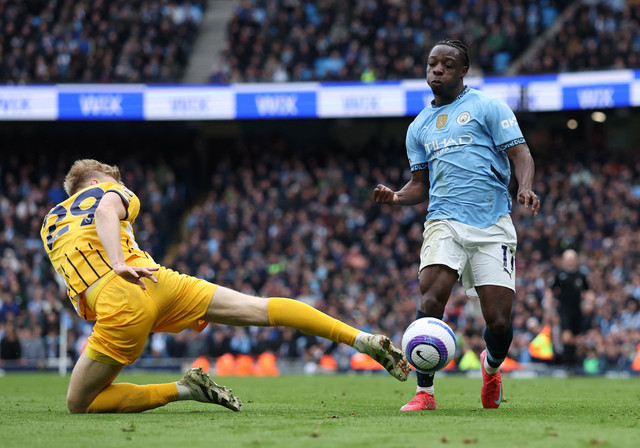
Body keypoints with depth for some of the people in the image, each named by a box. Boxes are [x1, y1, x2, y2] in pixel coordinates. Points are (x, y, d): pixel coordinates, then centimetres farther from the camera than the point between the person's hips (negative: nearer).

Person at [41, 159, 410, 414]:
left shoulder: (50, 220, 31)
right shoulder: (110, 191, 22)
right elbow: (105, 212, -4)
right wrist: (119, 264, -14)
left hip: (118, 305, 0)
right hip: (155, 281, 0)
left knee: (80, 403, 10)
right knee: (261, 308, 7)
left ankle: (182, 390, -6)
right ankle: (363, 340, 1)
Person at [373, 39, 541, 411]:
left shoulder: (488, 107, 5)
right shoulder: (419, 127, 19)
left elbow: (521, 154, -1)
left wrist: (526, 188, -22)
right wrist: (396, 197, 0)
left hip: (493, 226, -3)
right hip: (445, 221, 3)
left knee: (499, 321, -8)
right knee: (431, 298, -23)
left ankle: (491, 367, 28)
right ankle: (424, 393, -16)